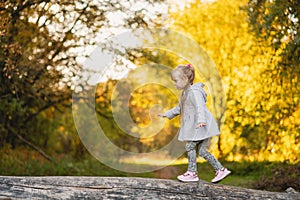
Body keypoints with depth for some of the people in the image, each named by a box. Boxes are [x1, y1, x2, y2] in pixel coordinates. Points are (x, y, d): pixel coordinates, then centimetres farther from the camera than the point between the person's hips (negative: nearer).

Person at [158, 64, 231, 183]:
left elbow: (200, 107, -29)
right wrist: (167, 114, 37)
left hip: (201, 126, -10)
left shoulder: (194, 91, -15)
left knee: (189, 146, -8)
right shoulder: (185, 93, 19)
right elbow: (179, 108, 34)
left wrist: (201, 120, -44)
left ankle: (192, 173, -1)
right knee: (202, 151, 6)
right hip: (194, 126, 10)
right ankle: (221, 169, 9)